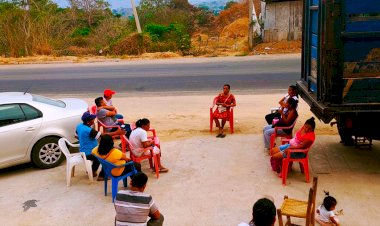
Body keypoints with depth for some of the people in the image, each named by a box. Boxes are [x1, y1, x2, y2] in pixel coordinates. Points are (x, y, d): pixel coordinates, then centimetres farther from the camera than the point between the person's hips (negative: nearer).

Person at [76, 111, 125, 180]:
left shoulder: (79, 126, -3)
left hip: (83, 152, 9)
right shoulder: (89, 130, -31)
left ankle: (93, 171, 37)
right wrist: (116, 133, -26)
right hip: (89, 154, -9)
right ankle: (101, 176, 6)